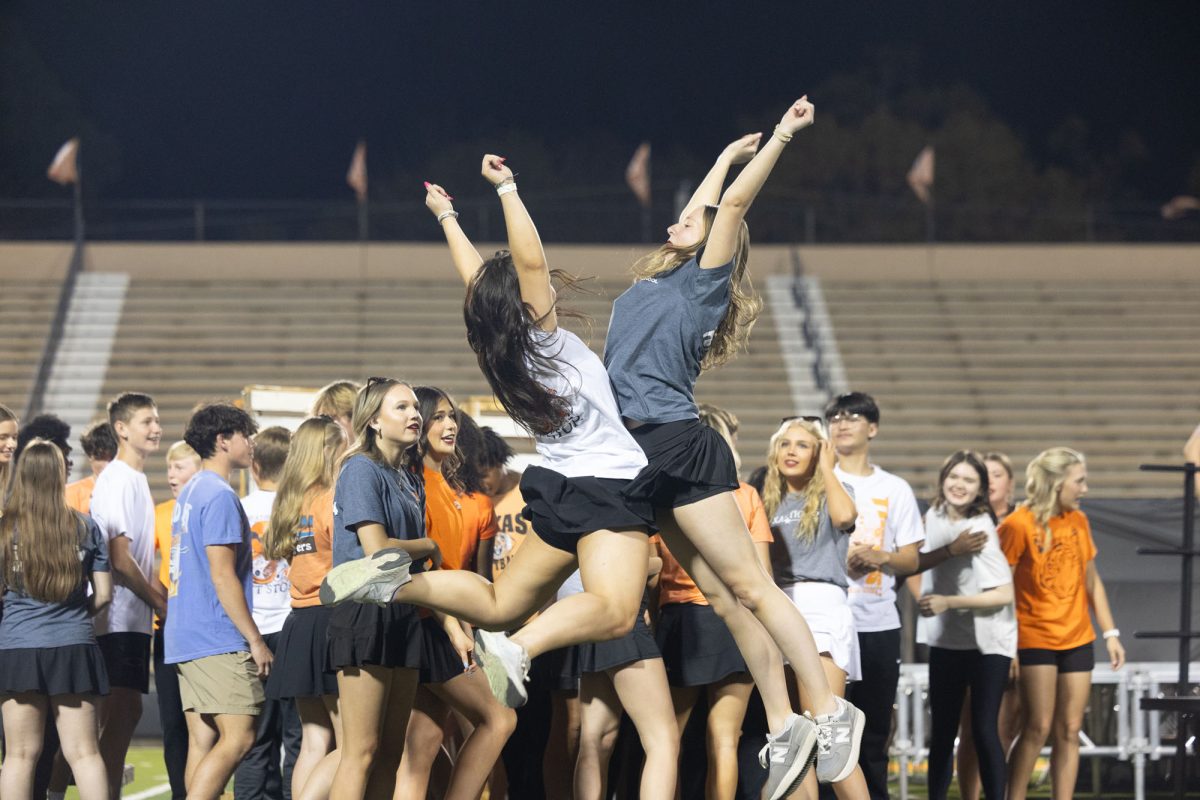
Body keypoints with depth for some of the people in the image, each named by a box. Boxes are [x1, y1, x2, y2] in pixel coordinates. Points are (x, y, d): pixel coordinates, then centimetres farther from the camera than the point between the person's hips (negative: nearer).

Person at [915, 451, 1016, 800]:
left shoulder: (980, 529, -18)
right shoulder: (934, 518, 2)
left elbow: (1003, 594, -20)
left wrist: (948, 602, -20)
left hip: (986, 643, -6)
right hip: (946, 640, 6)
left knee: (984, 731, -8)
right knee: (942, 732, 7)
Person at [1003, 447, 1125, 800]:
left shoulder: (1078, 521, 8)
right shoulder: (1018, 525, -11)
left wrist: (1110, 633, 12)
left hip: (1077, 639, 6)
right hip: (1035, 637, -6)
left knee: (1069, 731, 3)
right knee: (1039, 727, -10)